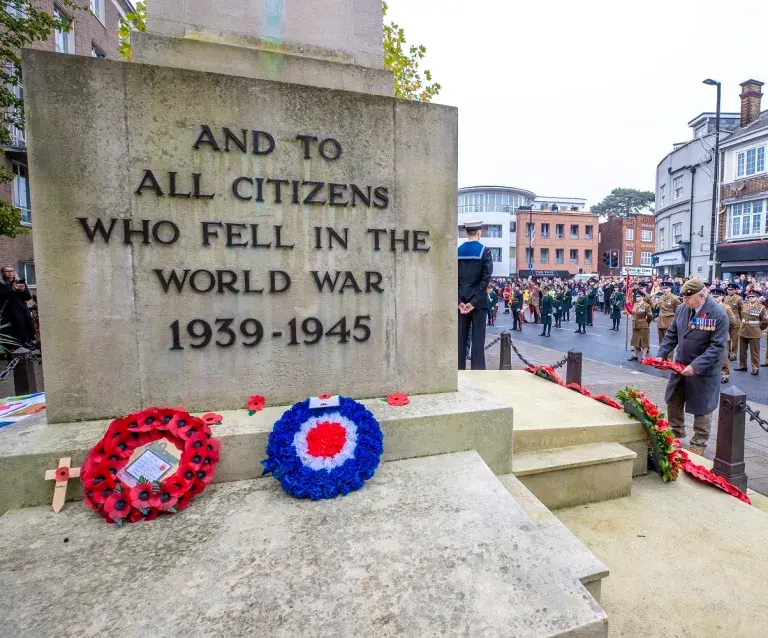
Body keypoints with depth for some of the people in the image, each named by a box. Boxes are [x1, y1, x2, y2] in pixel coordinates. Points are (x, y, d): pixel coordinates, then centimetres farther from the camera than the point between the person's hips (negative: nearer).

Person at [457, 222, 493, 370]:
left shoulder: (457, 251, 5)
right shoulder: (485, 251, -5)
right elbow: (486, 278, -13)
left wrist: (459, 301, -2)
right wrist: (474, 301, -12)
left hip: (461, 301, 3)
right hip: (479, 301, -3)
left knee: (460, 337, 8)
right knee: (478, 337, 1)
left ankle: (459, 368, 13)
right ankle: (478, 370, 3)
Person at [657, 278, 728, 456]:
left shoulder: (718, 314, -19)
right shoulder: (681, 309, -4)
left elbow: (717, 347, -21)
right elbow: (672, 334, 6)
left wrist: (696, 366, -28)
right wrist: (661, 355, -5)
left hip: (704, 371, -5)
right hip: (681, 366, 5)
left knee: (701, 408, 10)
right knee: (673, 402, 17)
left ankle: (698, 444, 27)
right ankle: (676, 433, 39)